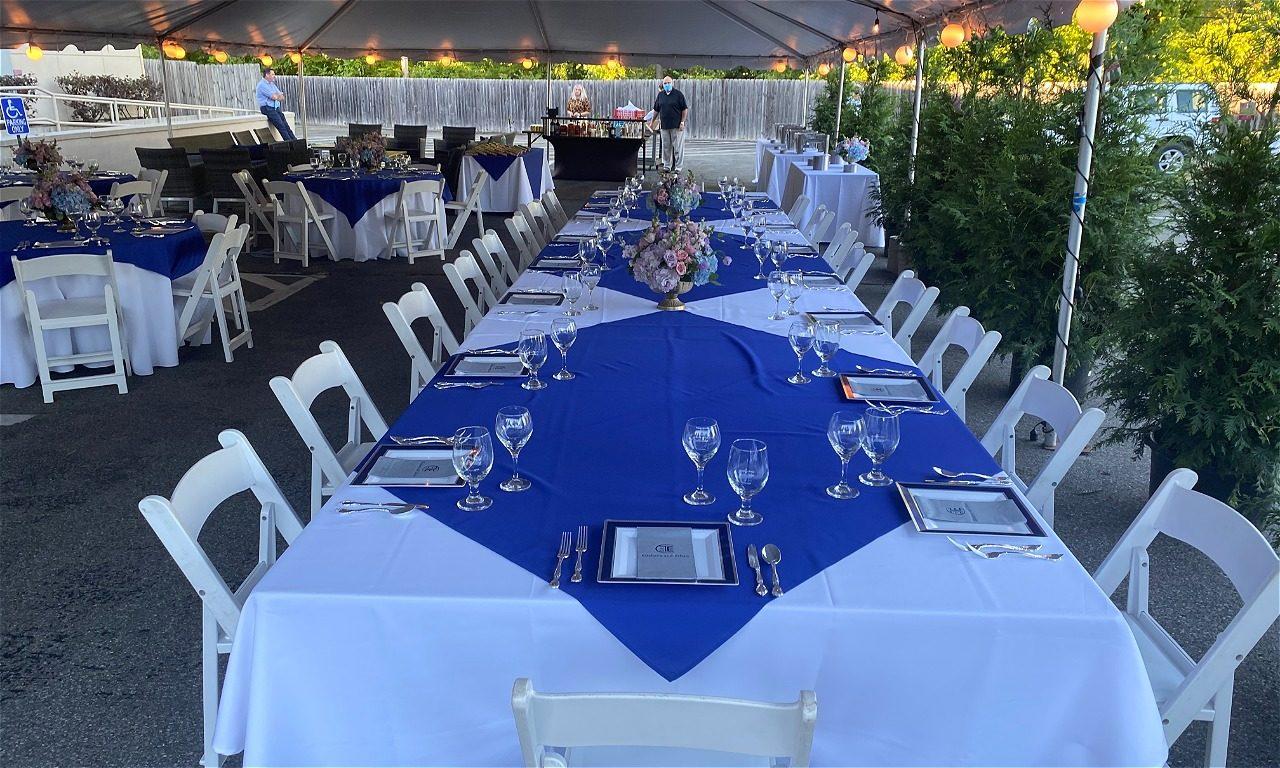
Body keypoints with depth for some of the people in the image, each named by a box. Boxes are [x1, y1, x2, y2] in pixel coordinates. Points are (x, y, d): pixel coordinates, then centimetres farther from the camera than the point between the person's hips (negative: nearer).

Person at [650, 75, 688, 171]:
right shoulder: (660, 95, 11)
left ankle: (678, 167, 2)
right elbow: (656, 109, 18)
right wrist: (653, 121, 17)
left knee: (677, 147, -3)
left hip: (676, 126, -4)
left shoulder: (678, 94, -1)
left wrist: (682, 122, -9)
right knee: (666, 147, 8)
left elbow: (684, 109, -2)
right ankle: (667, 166, 17)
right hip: (664, 125, 4)